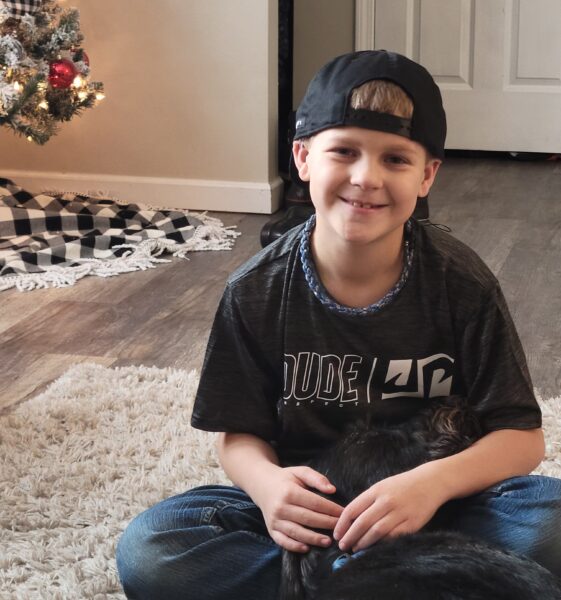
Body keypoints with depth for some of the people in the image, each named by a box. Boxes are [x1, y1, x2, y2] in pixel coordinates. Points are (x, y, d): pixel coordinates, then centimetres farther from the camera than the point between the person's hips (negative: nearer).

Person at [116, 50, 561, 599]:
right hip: (311, 514, 1)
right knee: (145, 552, -24)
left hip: (435, 509, -1)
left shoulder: (461, 285, -9)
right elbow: (239, 436, -1)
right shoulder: (255, 294, -7)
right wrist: (265, 481, -26)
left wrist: (434, 482, -30)